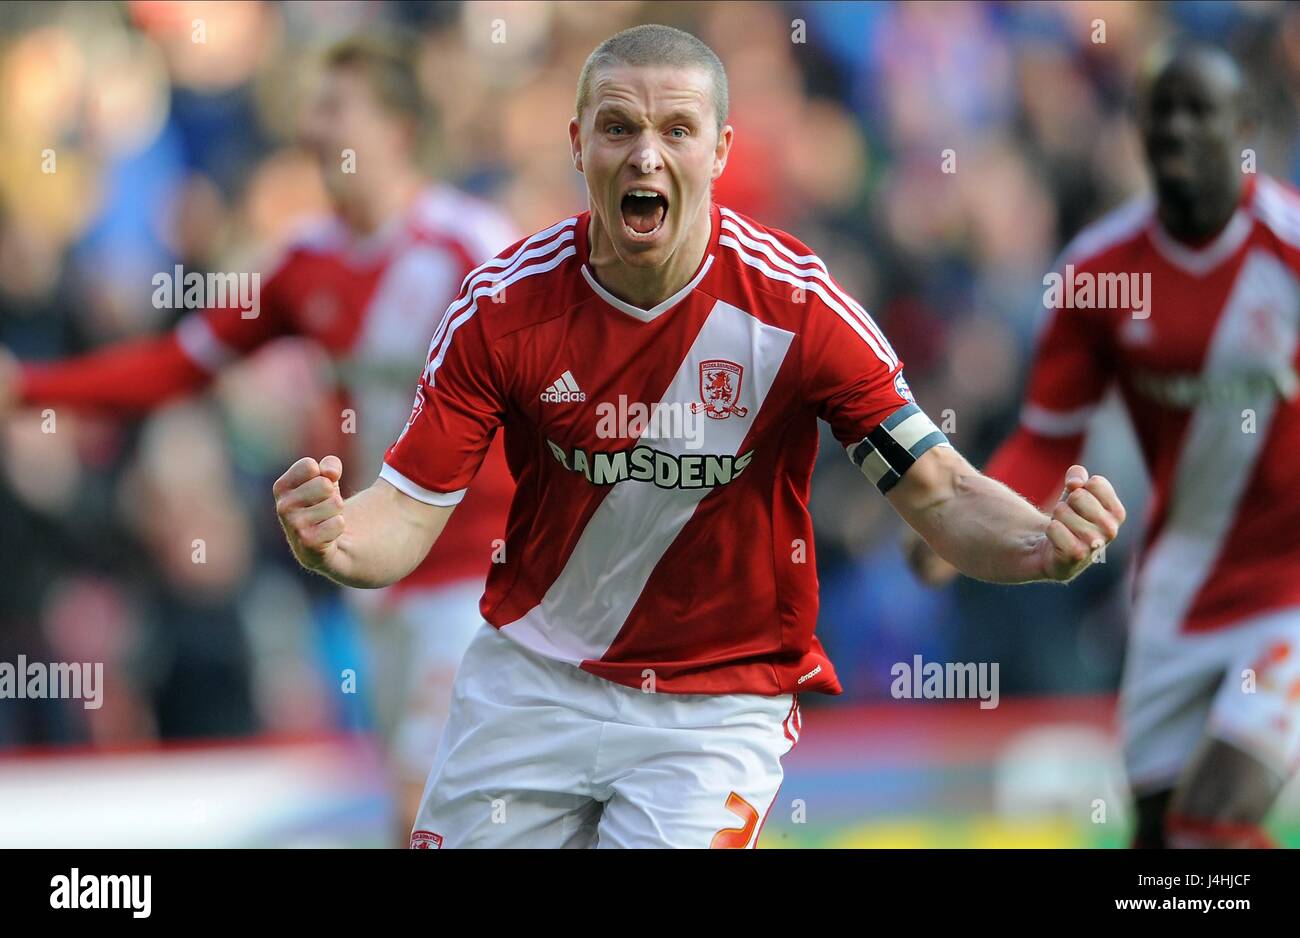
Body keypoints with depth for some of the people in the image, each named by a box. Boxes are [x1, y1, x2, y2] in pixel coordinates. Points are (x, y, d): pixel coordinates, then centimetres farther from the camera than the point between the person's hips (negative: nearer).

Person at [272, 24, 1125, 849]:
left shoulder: (795, 304, -16)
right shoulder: (504, 304, -12)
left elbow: (942, 495, -15)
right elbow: (408, 512, -12)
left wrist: (1046, 546, -37)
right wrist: (333, 543, -36)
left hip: (717, 707, -2)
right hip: (530, 686, 2)